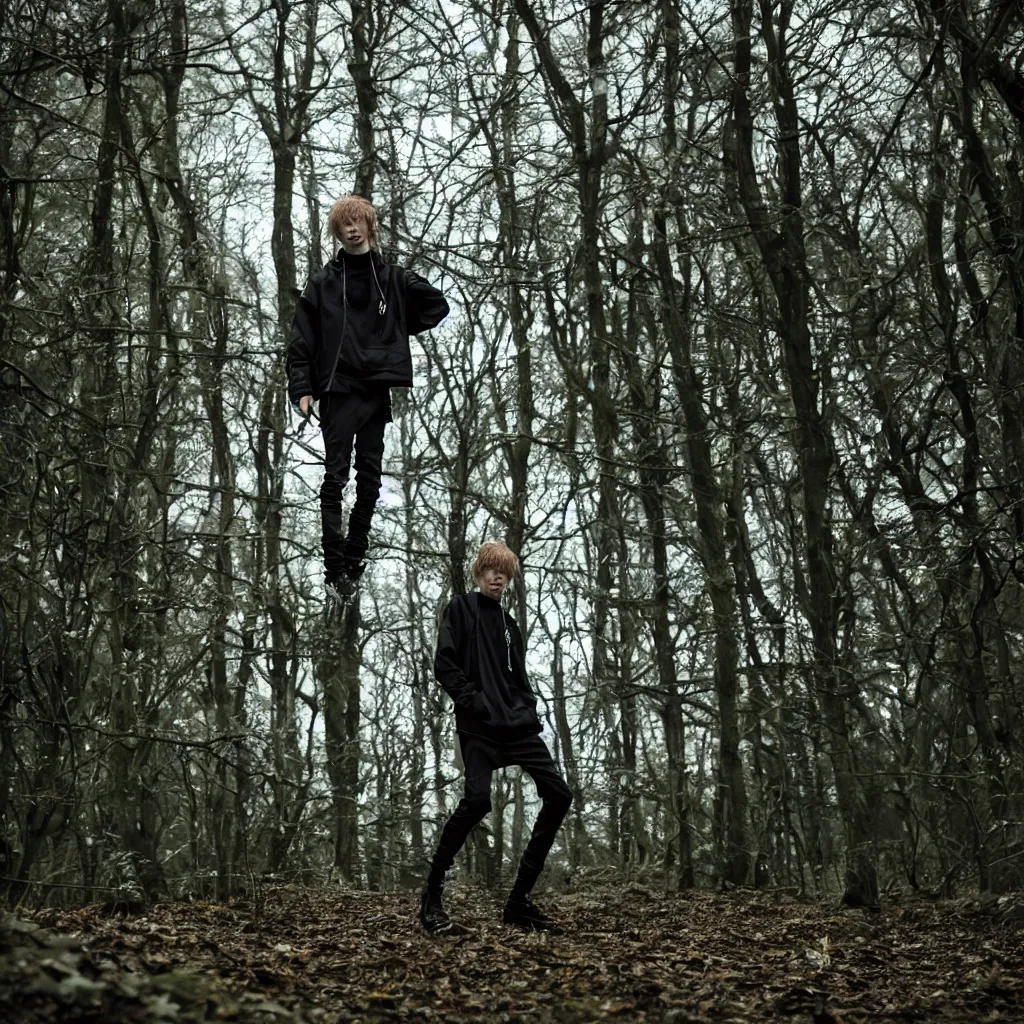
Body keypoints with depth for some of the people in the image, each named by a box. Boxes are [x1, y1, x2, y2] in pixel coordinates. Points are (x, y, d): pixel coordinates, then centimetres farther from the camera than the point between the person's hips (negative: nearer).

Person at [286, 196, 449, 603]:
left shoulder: (393, 279, 9)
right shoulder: (322, 283, 4)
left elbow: (437, 305, 19)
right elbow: (302, 340, 1)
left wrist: (398, 330, 10)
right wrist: (301, 388, -8)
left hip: (378, 389, 3)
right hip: (338, 390, -3)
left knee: (370, 478, 6)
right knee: (335, 478, -9)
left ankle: (355, 558, 16)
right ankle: (335, 568, -12)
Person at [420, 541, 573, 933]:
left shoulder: (509, 624, 23)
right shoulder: (461, 607, 5)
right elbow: (444, 665, -5)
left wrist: (529, 710, 6)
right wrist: (475, 701, -14)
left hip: (517, 725, 7)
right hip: (478, 725, -7)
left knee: (558, 794, -6)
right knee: (477, 800, -24)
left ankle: (520, 899, -1)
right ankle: (433, 894, -6)